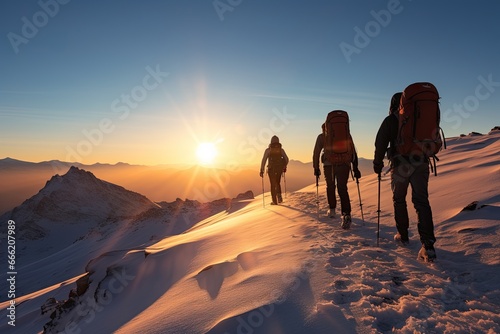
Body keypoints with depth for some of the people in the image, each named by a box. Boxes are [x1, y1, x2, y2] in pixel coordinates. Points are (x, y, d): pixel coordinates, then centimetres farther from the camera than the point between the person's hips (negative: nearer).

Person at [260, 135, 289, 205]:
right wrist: (285, 167, 18)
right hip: (280, 169, 2)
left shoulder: (268, 150, -1)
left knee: (273, 185, 10)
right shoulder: (281, 149, 4)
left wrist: (262, 170, -4)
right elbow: (286, 159, 2)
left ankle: (274, 201, 12)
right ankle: (279, 196, 0)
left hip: (271, 169, -2)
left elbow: (263, 160, -7)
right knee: (278, 183, 21)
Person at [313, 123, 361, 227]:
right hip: (344, 164, 1)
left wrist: (316, 168, 17)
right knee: (342, 189, 3)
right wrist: (355, 168, 15)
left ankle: (332, 209, 26)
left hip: (329, 164, -1)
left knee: (330, 187, 20)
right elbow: (353, 151, 16)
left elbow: (316, 153, 13)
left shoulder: (321, 136, 17)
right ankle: (346, 215, -10)